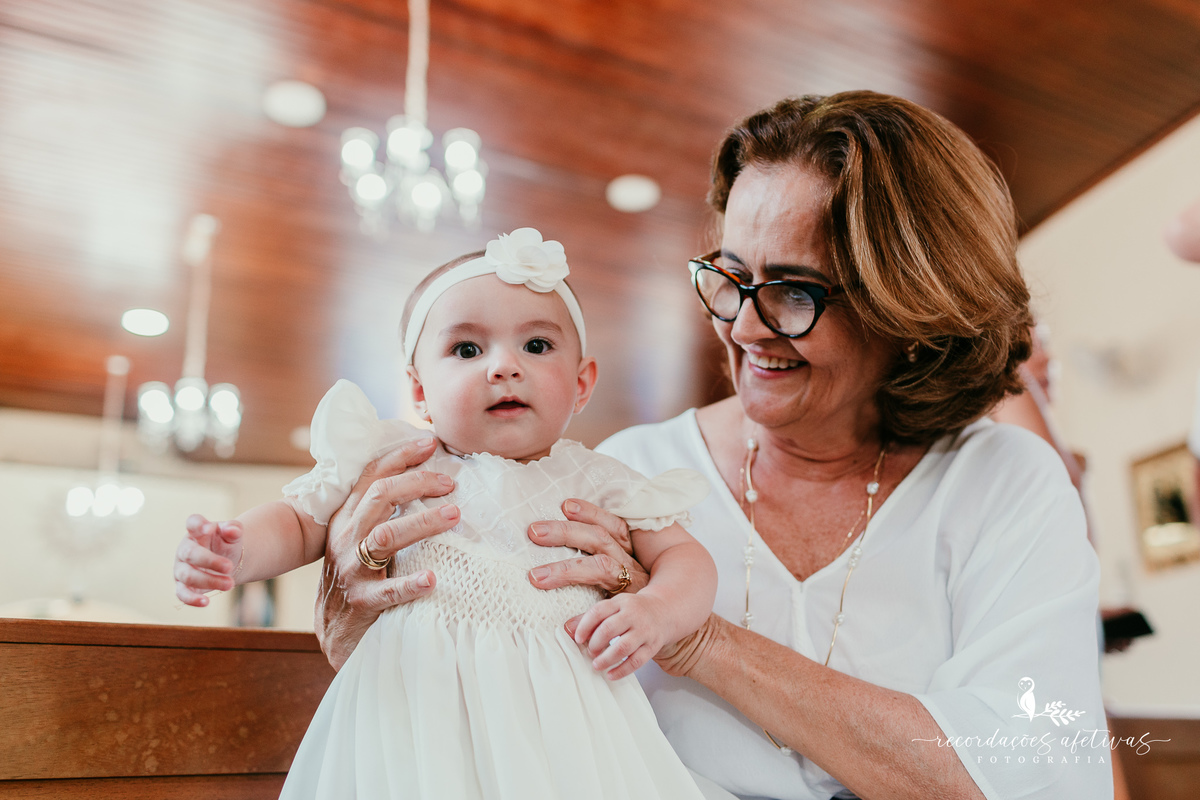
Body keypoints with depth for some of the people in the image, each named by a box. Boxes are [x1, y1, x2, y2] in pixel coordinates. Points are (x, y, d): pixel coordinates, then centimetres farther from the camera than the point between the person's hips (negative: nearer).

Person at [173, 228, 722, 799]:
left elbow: (686, 558, 7)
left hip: (557, 715, 1)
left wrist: (657, 612, -15)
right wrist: (236, 551, -10)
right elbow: (298, 521, 12)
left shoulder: (595, 482, 6)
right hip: (419, 704, 0)